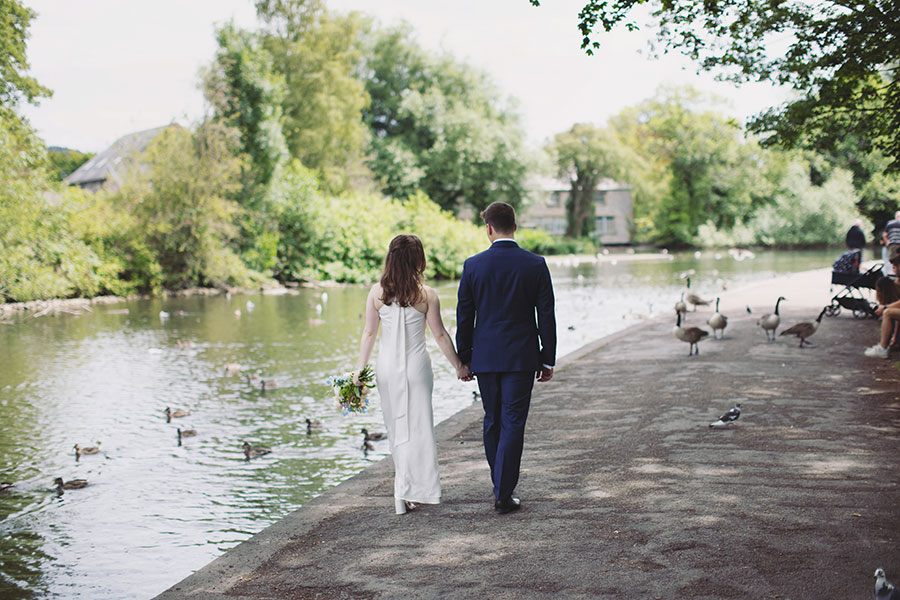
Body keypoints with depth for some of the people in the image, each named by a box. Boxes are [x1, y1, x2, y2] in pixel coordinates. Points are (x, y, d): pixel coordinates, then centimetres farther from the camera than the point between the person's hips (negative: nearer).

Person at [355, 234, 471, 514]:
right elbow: (440, 335, -5)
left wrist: (360, 369, 9)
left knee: (396, 426, 16)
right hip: (416, 365, -3)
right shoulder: (426, 295, -9)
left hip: (386, 366, 3)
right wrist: (459, 366, 5)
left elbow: (369, 333, 0)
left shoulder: (377, 292, -3)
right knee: (417, 427, 2)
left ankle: (404, 481, 27)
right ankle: (406, 491, -4)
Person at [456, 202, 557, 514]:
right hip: (521, 358, -1)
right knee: (513, 424, 1)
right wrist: (548, 359, 5)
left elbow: (464, 317, 1)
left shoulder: (473, 265, -3)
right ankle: (504, 494, -1)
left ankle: (501, 485, 27)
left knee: (492, 422, 16)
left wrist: (463, 358, 10)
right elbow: (546, 316, -3)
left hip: (485, 357, 2)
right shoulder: (536, 265, -5)